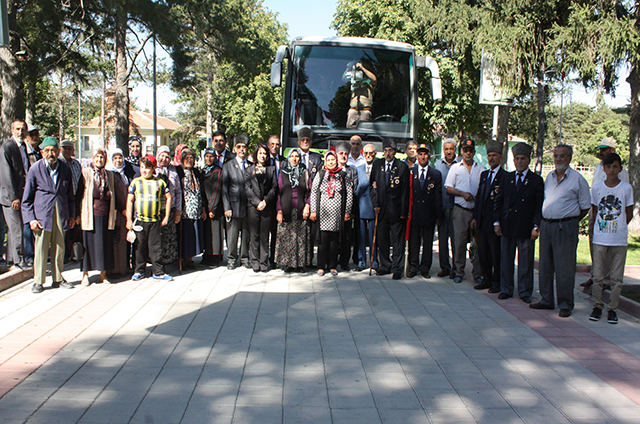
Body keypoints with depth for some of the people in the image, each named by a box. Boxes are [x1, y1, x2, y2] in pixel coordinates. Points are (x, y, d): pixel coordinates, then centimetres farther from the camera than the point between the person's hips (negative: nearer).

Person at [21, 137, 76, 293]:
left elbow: (70, 194, 15)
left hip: (61, 213, 3)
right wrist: (31, 219, -7)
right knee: (41, 248, 0)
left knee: (59, 248, 7)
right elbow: (26, 198, 0)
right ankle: (38, 281, 11)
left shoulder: (65, 169, 6)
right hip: (42, 214, -3)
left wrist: (72, 215, 11)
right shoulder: (35, 169, -3)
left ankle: (57, 279, 20)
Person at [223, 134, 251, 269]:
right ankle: (231, 258, 13)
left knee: (246, 234, 7)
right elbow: (224, 189, 2)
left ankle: (245, 257, 19)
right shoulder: (228, 166, 6)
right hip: (234, 206, -2)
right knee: (232, 234, 1)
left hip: (249, 206, 2)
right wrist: (227, 208, -6)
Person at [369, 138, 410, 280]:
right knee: (382, 240, 9)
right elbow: (373, 185, 11)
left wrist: (403, 211, -7)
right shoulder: (377, 164, 9)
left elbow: (405, 191, -3)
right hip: (381, 209, 3)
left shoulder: (402, 167, -2)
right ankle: (385, 265, 22)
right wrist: (375, 204, 0)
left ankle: (397, 268, 8)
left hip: (396, 209, -3)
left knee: (398, 240, 1)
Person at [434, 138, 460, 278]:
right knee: (442, 237, 7)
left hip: (456, 206, -3)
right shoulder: (438, 164, 11)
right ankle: (444, 266, 17)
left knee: (455, 237, -2)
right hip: (441, 206, 3)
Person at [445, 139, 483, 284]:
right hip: (460, 210, -1)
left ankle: (477, 273, 10)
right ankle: (459, 272, 11)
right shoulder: (455, 168, 8)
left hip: (477, 209, 1)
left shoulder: (480, 169, 10)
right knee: (459, 242, 0)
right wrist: (463, 194, -10)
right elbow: (449, 188, 4)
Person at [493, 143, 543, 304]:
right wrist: (497, 222, 2)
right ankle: (506, 289, 21)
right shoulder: (507, 178, 10)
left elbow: (539, 206, -3)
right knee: (506, 260, 9)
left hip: (526, 228, -3)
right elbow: (498, 201, 10)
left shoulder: (537, 180, 1)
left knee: (526, 262, 4)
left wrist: (536, 226, -11)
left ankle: (525, 292, 15)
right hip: (507, 227, 3)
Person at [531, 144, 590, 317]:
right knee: (545, 265, 11)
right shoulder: (549, 176, 13)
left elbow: (585, 207, -1)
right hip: (546, 225, 6)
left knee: (564, 268, -3)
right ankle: (546, 300, 21)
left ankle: (565, 304, 7)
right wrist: (545, 221, 12)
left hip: (566, 227, -6)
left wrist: (570, 221, 1)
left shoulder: (577, 179, -5)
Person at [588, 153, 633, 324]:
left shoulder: (626, 188, -1)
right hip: (600, 239, 1)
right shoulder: (597, 188, 3)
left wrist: (618, 227, 4)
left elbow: (629, 214, 6)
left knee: (616, 277, 4)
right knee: (597, 276, 3)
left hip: (619, 240, -1)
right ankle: (597, 306, 17)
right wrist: (604, 227, 5)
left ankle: (612, 309, 14)